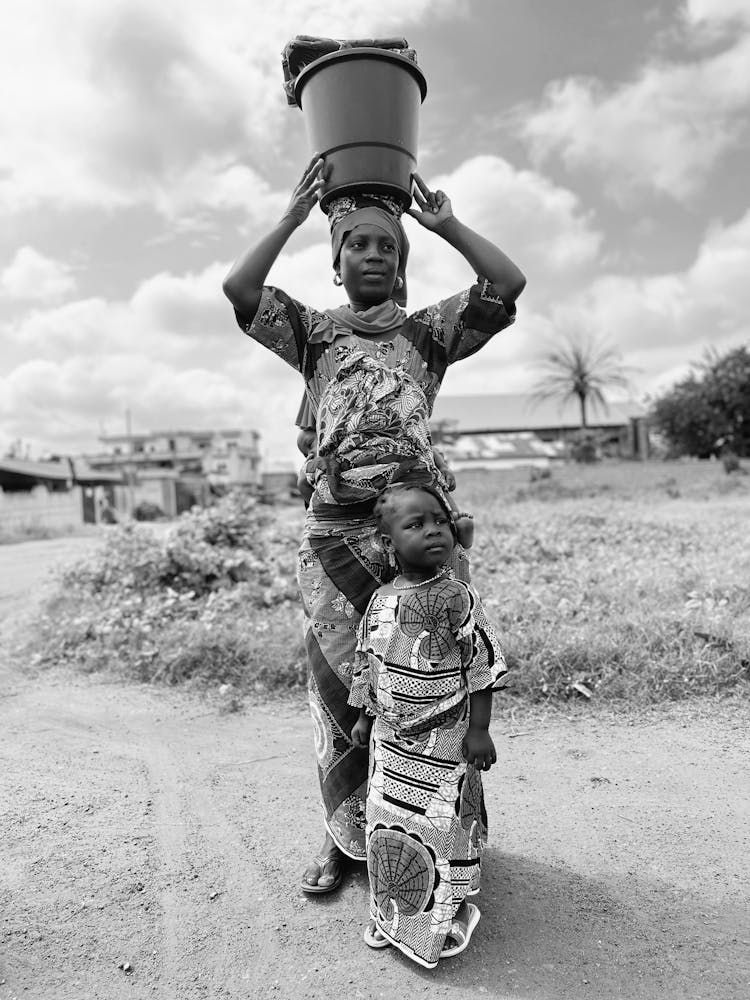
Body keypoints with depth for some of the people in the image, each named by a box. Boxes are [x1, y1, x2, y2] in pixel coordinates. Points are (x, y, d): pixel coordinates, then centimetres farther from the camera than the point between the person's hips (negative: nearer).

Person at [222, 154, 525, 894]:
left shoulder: (428, 331, 11)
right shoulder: (314, 332, 12)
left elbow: (508, 283, 0)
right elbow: (239, 288, -1)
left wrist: (445, 223, 5)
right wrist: (293, 217, 4)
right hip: (335, 527, 1)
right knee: (339, 682, 8)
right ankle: (346, 836, 27)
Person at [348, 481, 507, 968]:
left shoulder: (458, 598, -17)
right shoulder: (381, 600, -3)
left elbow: (483, 666, -12)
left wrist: (479, 729, -11)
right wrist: (365, 717, 15)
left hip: (444, 739, -5)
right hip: (392, 739, 5)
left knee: (444, 826, 6)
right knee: (387, 822, 16)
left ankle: (446, 915, 31)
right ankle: (391, 914, 39)